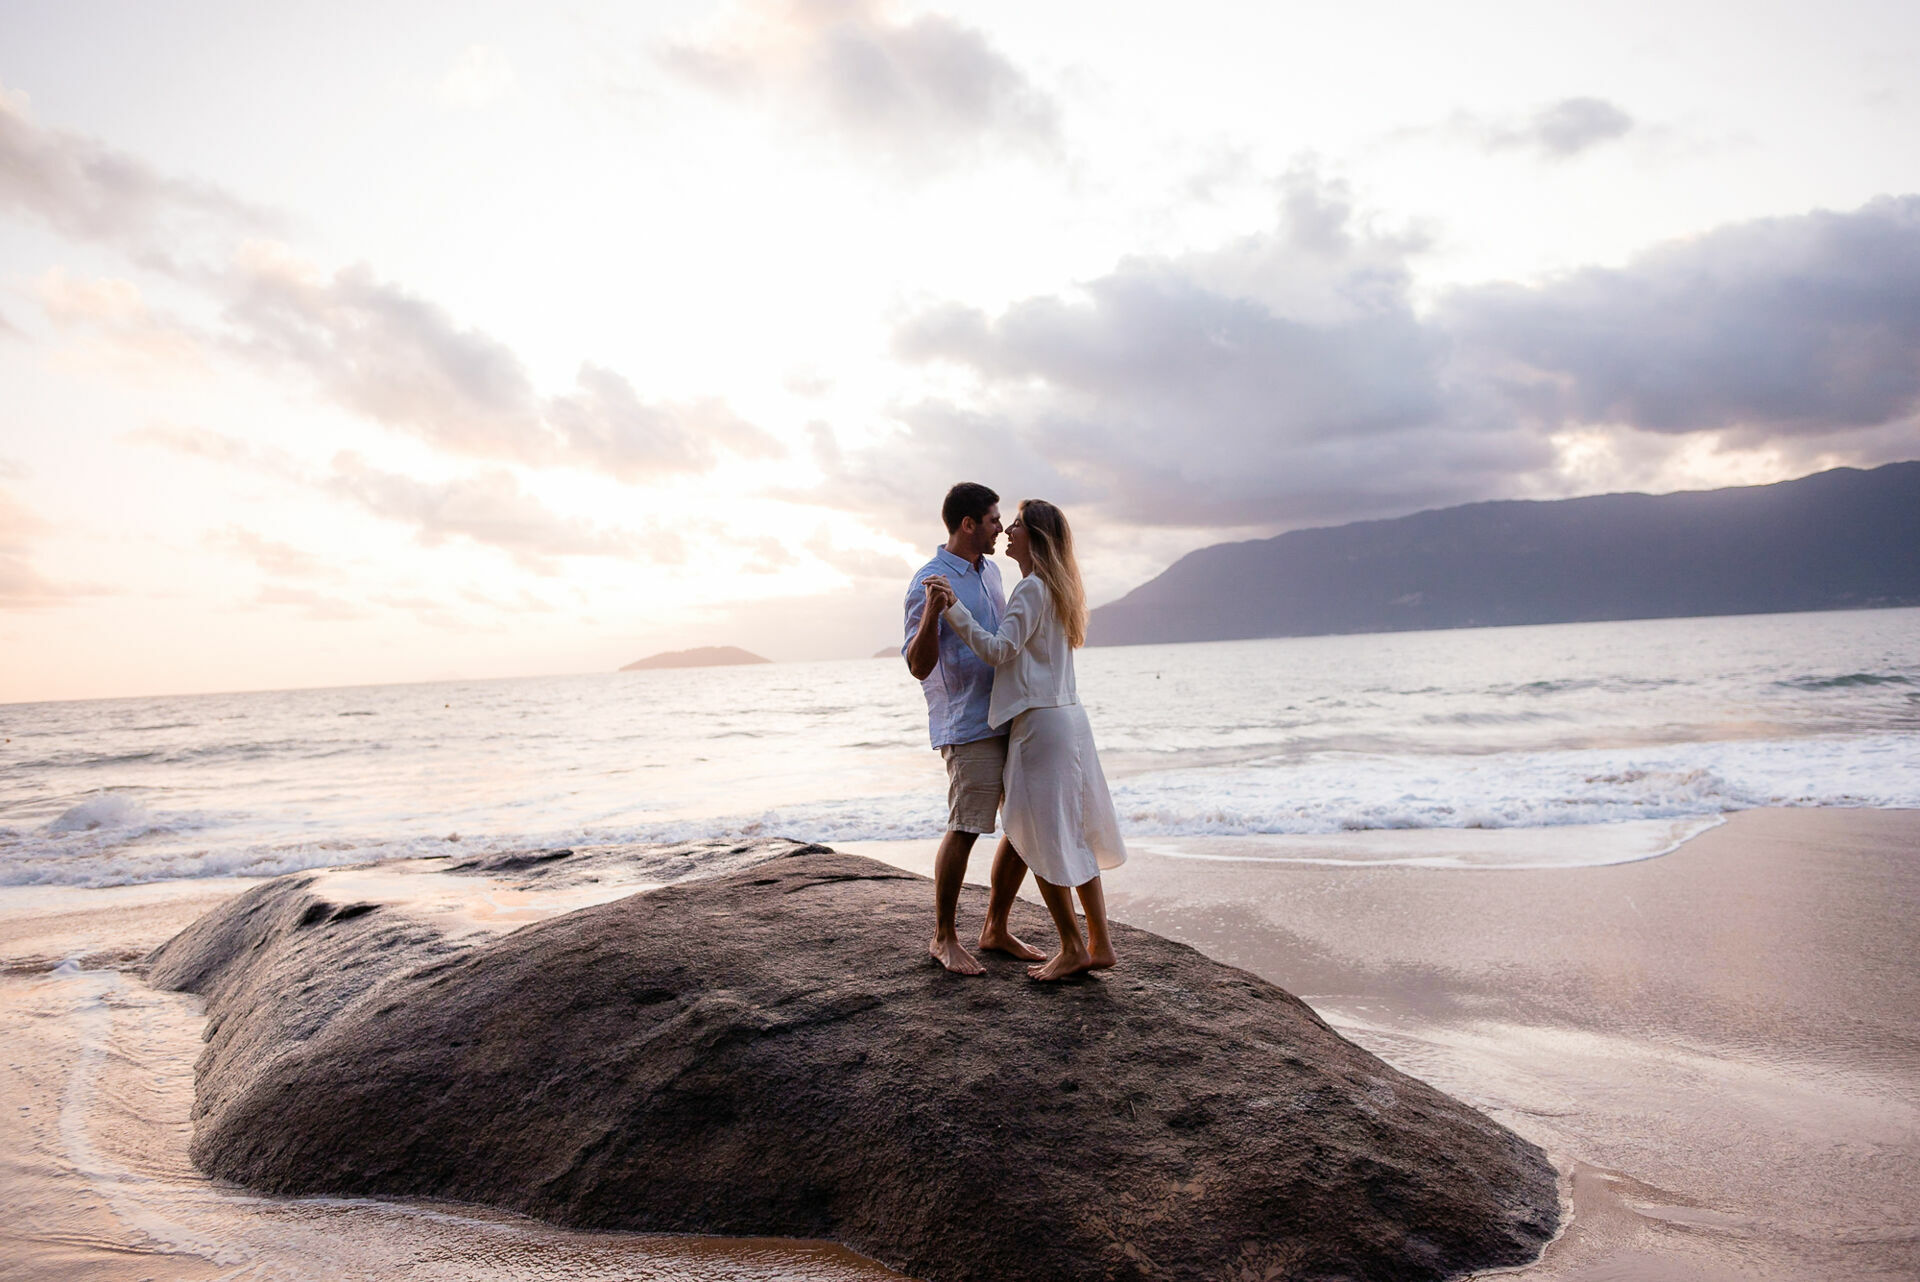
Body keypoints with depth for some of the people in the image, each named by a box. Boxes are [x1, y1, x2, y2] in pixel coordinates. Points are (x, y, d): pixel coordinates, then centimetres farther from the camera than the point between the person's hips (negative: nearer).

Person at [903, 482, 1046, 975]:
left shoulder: (989, 570, 16)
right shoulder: (929, 581, -10)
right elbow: (919, 666, -17)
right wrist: (932, 612, -31)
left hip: (1011, 719, 8)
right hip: (968, 726, -8)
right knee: (964, 830, -6)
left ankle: (995, 929, 20)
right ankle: (944, 938, 11)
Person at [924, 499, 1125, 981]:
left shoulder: (1032, 589, -13)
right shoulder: (1056, 588, 17)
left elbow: (1000, 649, -22)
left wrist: (954, 609, -27)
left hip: (1040, 723, -10)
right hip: (1067, 717, 10)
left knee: (1043, 837, -2)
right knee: (1072, 836, 13)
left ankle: (1072, 949, 5)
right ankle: (1099, 943, 18)